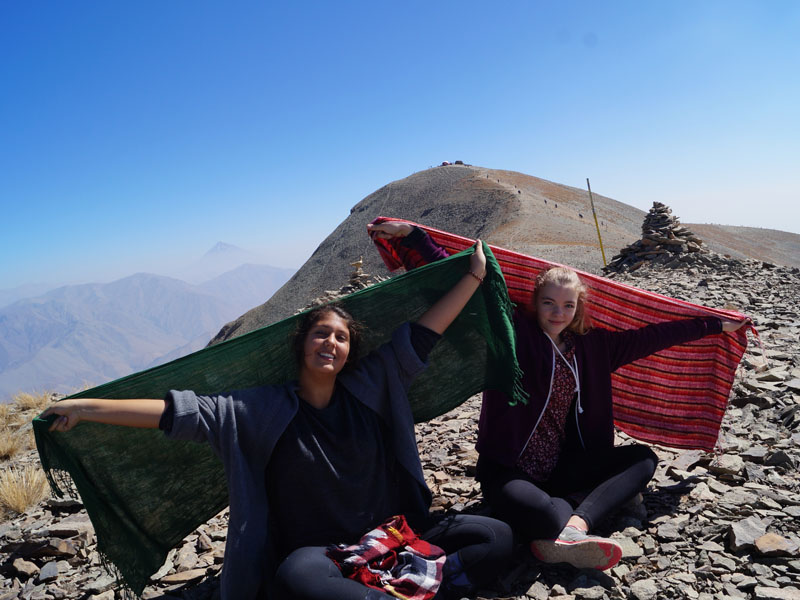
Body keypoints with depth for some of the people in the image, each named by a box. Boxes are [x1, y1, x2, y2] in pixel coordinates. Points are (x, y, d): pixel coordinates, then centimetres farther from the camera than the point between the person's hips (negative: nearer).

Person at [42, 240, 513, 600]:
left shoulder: (371, 387, 1)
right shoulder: (260, 411, -5)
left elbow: (422, 335, 1)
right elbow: (185, 411, -9)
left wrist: (475, 275, 2)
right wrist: (88, 407, -13)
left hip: (396, 532, 4)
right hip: (318, 551, -3)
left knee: (497, 536, -12)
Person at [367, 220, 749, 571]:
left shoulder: (590, 344, 7)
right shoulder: (512, 332, -10)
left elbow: (649, 337, 14)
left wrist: (715, 325, 19)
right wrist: (412, 236, -23)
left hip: (560, 465, 7)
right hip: (507, 469, -7)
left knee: (643, 458, -5)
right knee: (548, 518, -38)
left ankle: (573, 526, -23)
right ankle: (573, 512, -3)